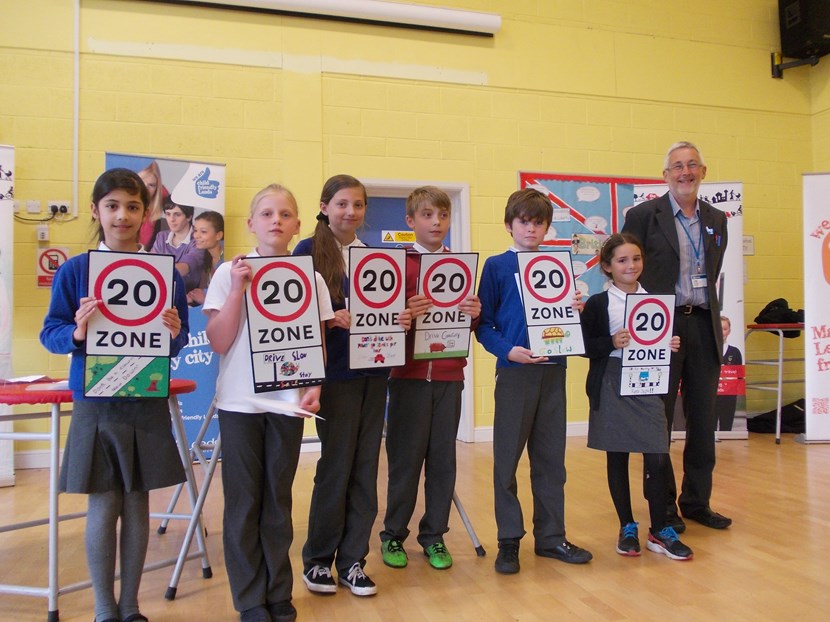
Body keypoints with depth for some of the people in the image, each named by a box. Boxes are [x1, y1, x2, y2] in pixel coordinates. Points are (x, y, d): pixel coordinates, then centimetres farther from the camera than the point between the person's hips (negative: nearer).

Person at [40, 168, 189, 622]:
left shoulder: (165, 272, 1)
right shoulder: (74, 270, -2)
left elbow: (179, 342, 4)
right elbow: (50, 334, -2)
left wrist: (174, 334, -18)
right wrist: (76, 333, -22)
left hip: (148, 403, 1)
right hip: (96, 403, -1)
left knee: (137, 505, 10)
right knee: (103, 507, 5)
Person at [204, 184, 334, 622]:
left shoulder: (310, 278, 3)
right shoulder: (230, 272, -2)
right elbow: (219, 343, -7)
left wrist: (314, 387, -9)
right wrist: (238, 288, -14)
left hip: (288, 402, 1)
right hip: (240, 402, -1)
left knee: (278, 500, 11)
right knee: (244, 502, 6)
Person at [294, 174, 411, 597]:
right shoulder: (308, 251, -2)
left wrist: (402, 320, -6)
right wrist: (330, 319, -24)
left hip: (374, 370, 5)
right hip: (335, 373, -5)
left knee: (365, 468, 7)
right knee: (336, 467, 2)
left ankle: (352, 560, 20)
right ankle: (317, 560, 20)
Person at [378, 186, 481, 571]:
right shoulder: (399, 264, -2)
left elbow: (472, 322, 14)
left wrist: (474, 314, -7)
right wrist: (406, 314, -25)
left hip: (449, 375, 3)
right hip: (409, 375, -3)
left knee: (443, 458, 8)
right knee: (405, 458, 5)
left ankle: (434, 536, 23)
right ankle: (393, 535, 21)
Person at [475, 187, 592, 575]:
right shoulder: (497, 266, 0)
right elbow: (483, 323, -3)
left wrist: (576, 310, -5)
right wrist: (508, 350, -18)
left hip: (553, 369, 4)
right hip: (514, 370, -4)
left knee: (551, 458, 11)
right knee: (507, 459, 3)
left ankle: (551, 536, 24)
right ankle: (509, 540, 15)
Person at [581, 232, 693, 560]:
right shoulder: (598, 303, -1)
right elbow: (585, 346, -5)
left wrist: (672, 346, -2)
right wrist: (612, 343, -20)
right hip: (612, 388, -2)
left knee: (657, 457, -2)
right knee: (617, 457, 7)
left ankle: (660, 530, 15)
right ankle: (627, 527, 22)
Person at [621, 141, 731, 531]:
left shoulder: (716, 220, 12)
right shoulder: (643, 215, -5)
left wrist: (712, 314, 10)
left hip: (704, 327, 5)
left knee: (703, 420, 11)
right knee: (659, 420, 5)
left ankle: (697, 502, 25)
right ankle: (663, 506, 18)